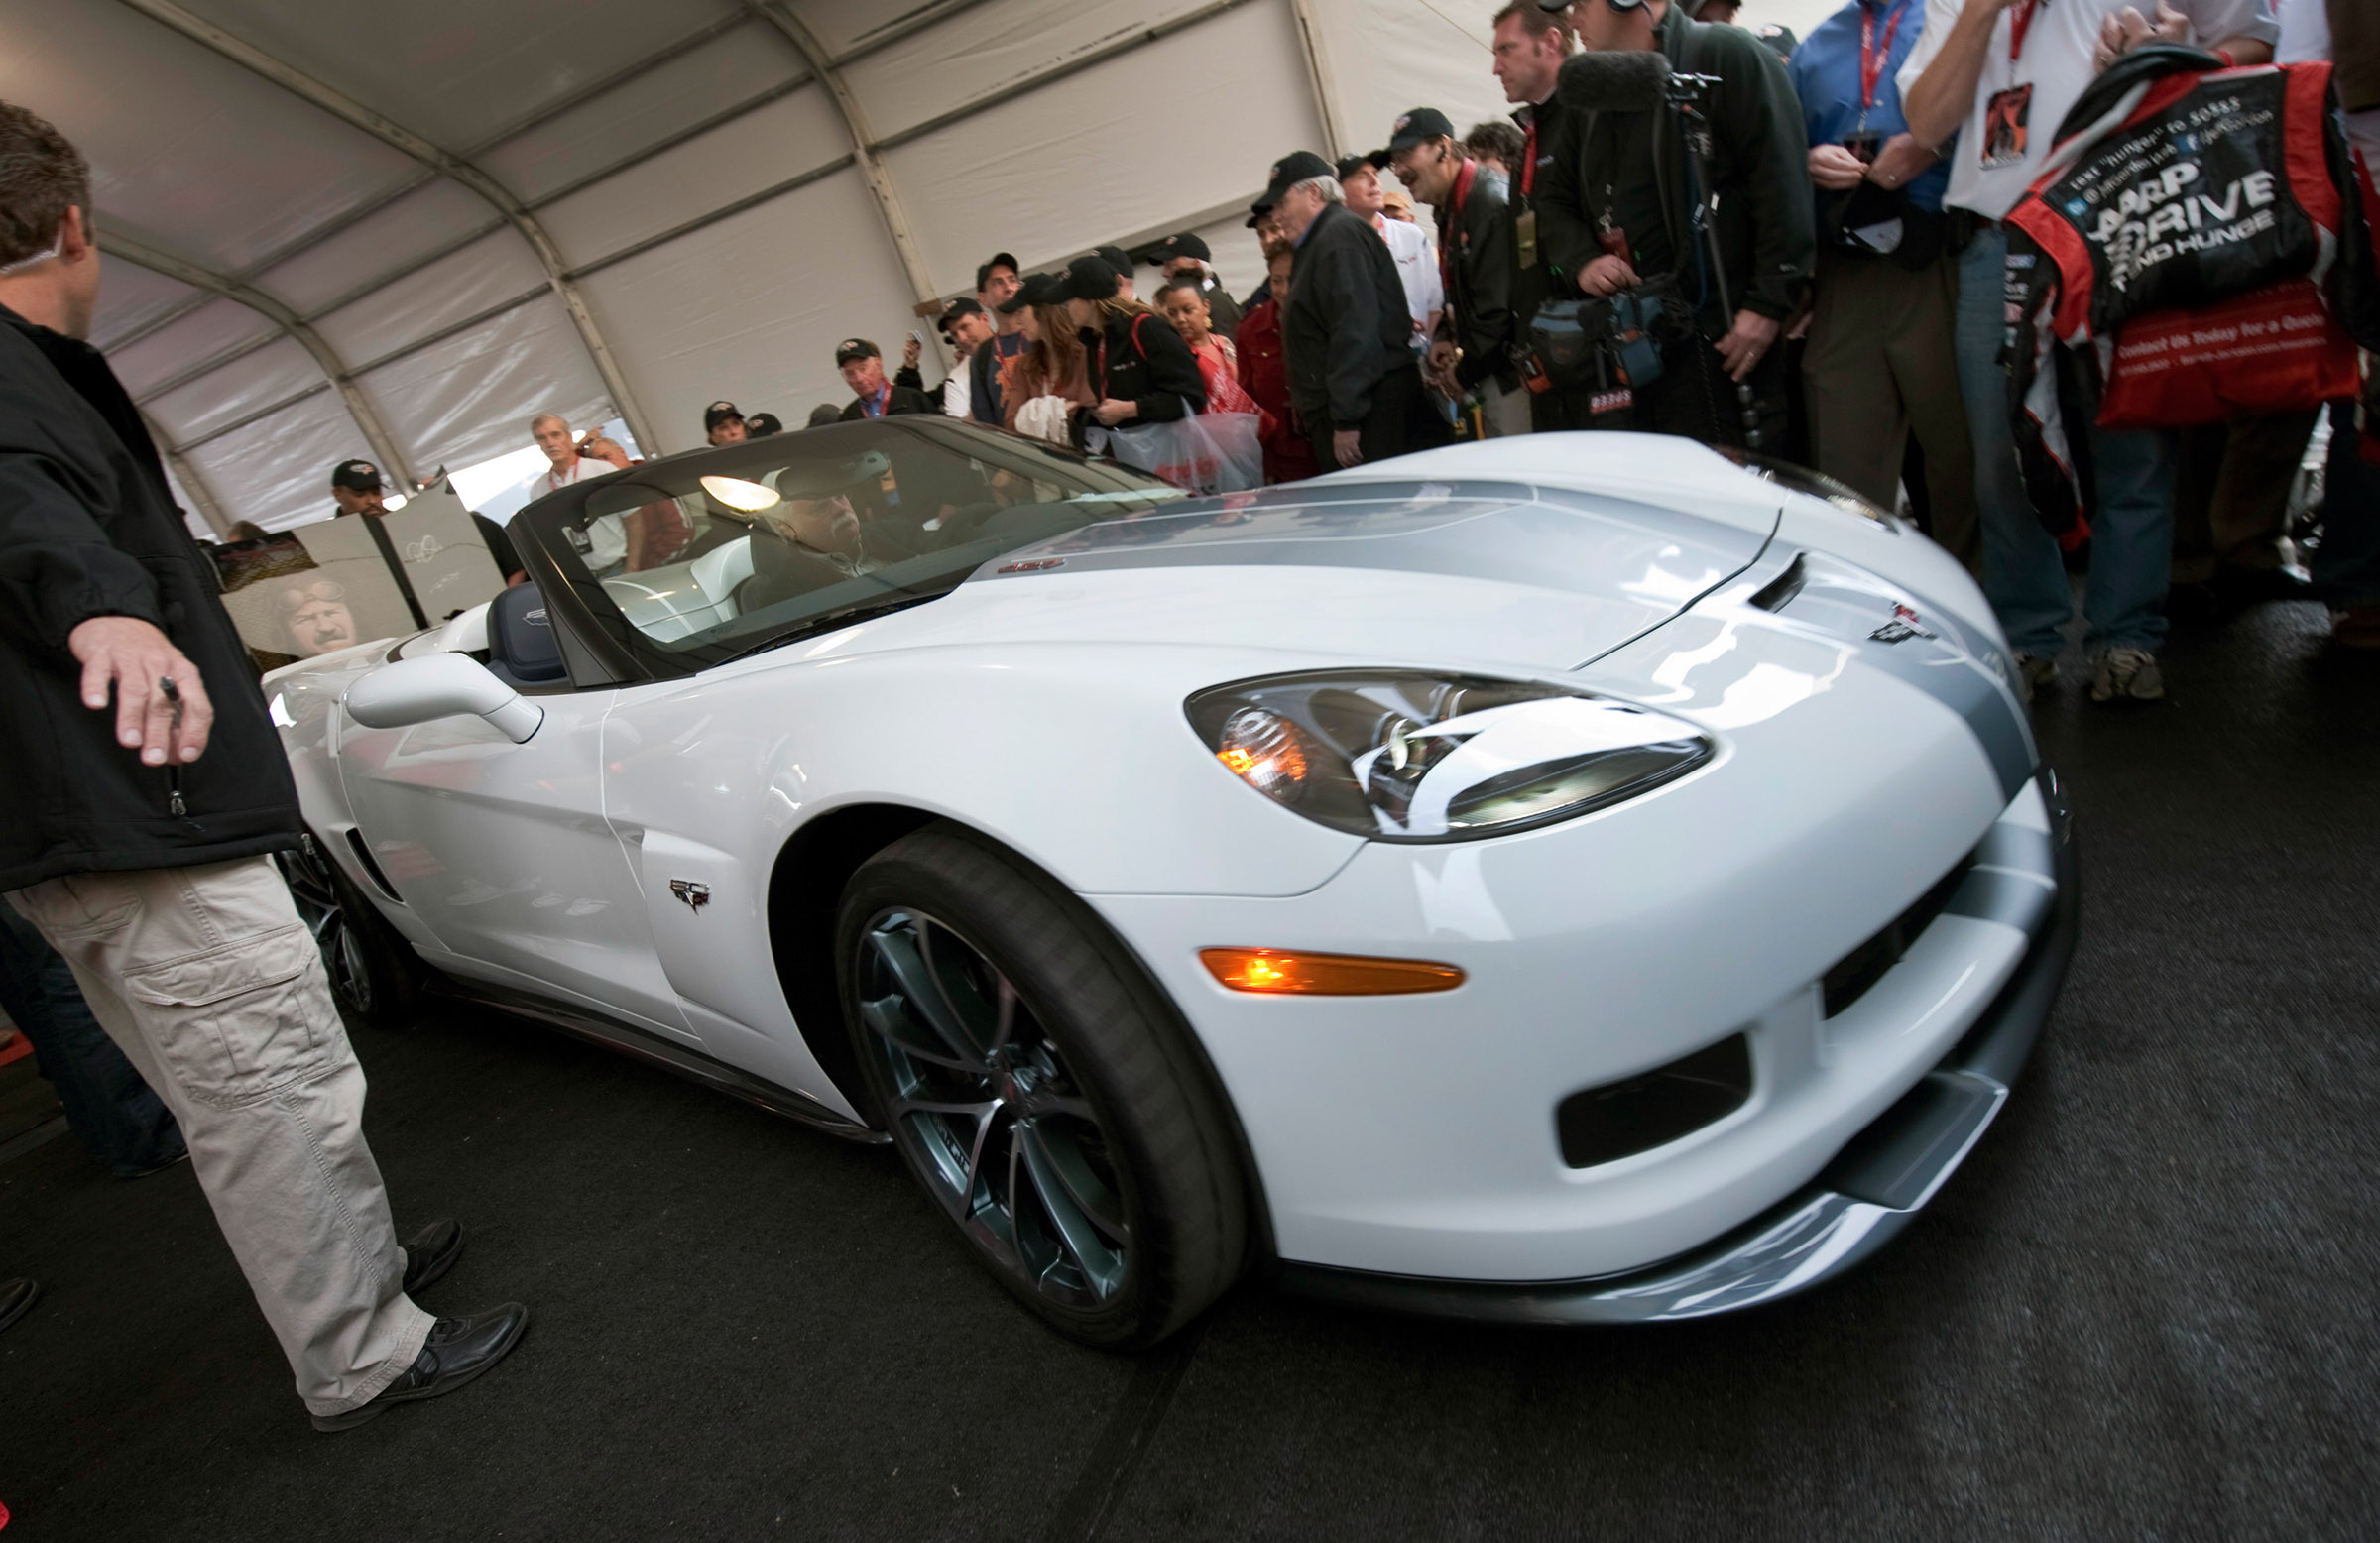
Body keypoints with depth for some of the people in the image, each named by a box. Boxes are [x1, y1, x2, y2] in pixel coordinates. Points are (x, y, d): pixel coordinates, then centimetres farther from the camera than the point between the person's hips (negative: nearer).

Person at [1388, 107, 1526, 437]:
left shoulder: (1491, 203, -16)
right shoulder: (1450, 211, 15)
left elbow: (1499, 305, -21)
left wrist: (1464, 373, -11)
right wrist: (1444, 336, 7)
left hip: (1510, 374, -10)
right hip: (1487, 376, 10)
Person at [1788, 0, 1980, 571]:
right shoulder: (1816, 46, 19)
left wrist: (1934, 147, -17)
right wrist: (1811, 162, -2)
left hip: (1941, 267, -3)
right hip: (1840, 279, 3)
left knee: (1962, 446, 4)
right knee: (1846, 462, 2)